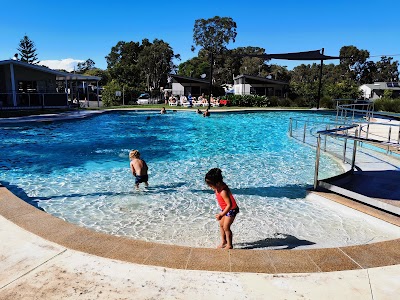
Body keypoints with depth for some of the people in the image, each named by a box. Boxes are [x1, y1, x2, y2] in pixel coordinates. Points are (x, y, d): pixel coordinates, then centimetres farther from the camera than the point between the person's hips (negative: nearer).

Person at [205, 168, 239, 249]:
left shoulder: (223, 192, -37)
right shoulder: (219, 186, -11)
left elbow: (229, 205, -37)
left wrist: (221, 215, -34)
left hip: (231, 210, -9)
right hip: (225, 209, 9)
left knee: (226, 227, -1)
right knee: (221, 225, 15)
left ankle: (229, 245, 16)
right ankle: (223, 241, 32)